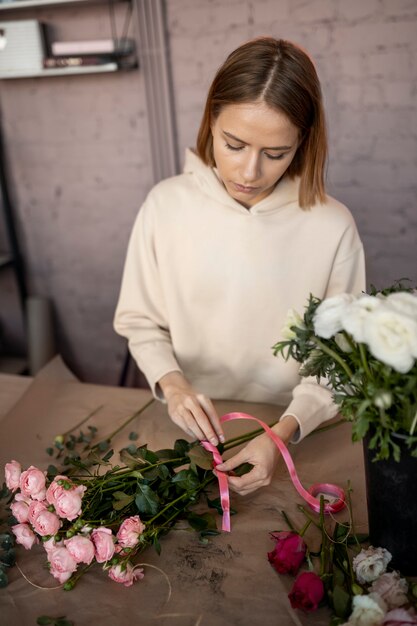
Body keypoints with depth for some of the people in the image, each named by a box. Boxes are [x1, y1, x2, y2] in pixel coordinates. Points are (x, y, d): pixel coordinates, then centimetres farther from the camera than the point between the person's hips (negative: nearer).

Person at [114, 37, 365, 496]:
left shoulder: (332, 227, -14)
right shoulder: (165, 205, -9)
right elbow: (139, 322, 2)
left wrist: (283, 432, -21)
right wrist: (172, 384, -15)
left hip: (293, 432, -1)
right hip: (190, 425, 2)